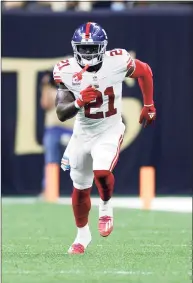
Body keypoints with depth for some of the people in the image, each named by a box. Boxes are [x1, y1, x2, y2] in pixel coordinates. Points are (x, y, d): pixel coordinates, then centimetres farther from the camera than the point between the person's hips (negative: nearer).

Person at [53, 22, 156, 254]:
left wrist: (149, 106, 10)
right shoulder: (67, 72, -17)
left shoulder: (117, 62, -20)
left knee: (101, 173, -27)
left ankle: (106, 207, 7)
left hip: (110, 131, -2)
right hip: (82, 133, 2)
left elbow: (145, 71, 2)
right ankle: (82, 235, 38)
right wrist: (79, 102, -40)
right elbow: (61, 114, -20)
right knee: (80, 188, 14)